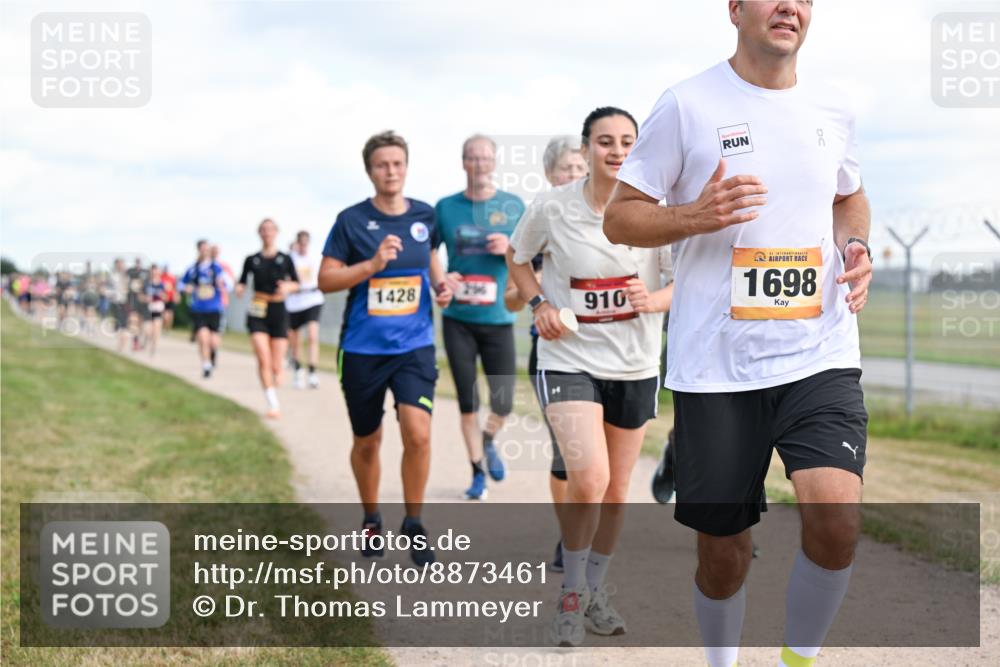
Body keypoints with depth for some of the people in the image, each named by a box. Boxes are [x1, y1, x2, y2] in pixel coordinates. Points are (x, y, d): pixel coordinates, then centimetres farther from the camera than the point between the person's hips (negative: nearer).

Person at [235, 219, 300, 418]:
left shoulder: (285, 259, 5)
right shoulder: (252, 260, 6)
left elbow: (296, 283, 9)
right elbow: (242, 281, 11)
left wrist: (287, 287, -13)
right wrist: (239, 288, -11)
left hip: (279, 312, 0)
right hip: (258, 313, 0)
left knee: (277, 365, -2)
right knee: (264, 360, -16)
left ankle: (275, 396, 25)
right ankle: (273, 404, -16)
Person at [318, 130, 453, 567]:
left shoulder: (425, 216, 2)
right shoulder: (352, 220, -6)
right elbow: (326, 279, -7)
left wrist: (440, 284, 3)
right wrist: (374, 263, -20)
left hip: (415, 345, 1)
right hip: (363, 348, -1)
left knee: (418, 432, -17)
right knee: (367, 441, 12)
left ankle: (413, 524, 2)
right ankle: (370, 519, 36)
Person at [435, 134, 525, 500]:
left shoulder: (513, 206, 2)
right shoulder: (446, 207, 2)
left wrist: (510, 247, -14)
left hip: (498, 318, 0)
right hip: (458, 319, 0)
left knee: (503, 402, 1)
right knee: (467, 402, 3)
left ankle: (488, 442, 33)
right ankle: (478, 472, 19)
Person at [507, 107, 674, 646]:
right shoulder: (552, 208, -9)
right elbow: (517, 257, 10)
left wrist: (653, 300, -22)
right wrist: (539, 304, -6)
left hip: (635, 366, 3)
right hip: (569, 359, -3)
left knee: (616, 489, 12)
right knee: (588, 480, -20)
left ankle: (595, 591, 33)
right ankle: (571, 593, 2)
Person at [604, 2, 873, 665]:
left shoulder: (833, 109, 9)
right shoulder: (687, 105, -3)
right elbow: (619, 218, 0)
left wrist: (857, 246, 6)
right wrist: (695, 217, -19)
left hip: (821, 355, 2)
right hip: (715, 366, -2)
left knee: (836, 515, -20)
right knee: (724, 549, 7)